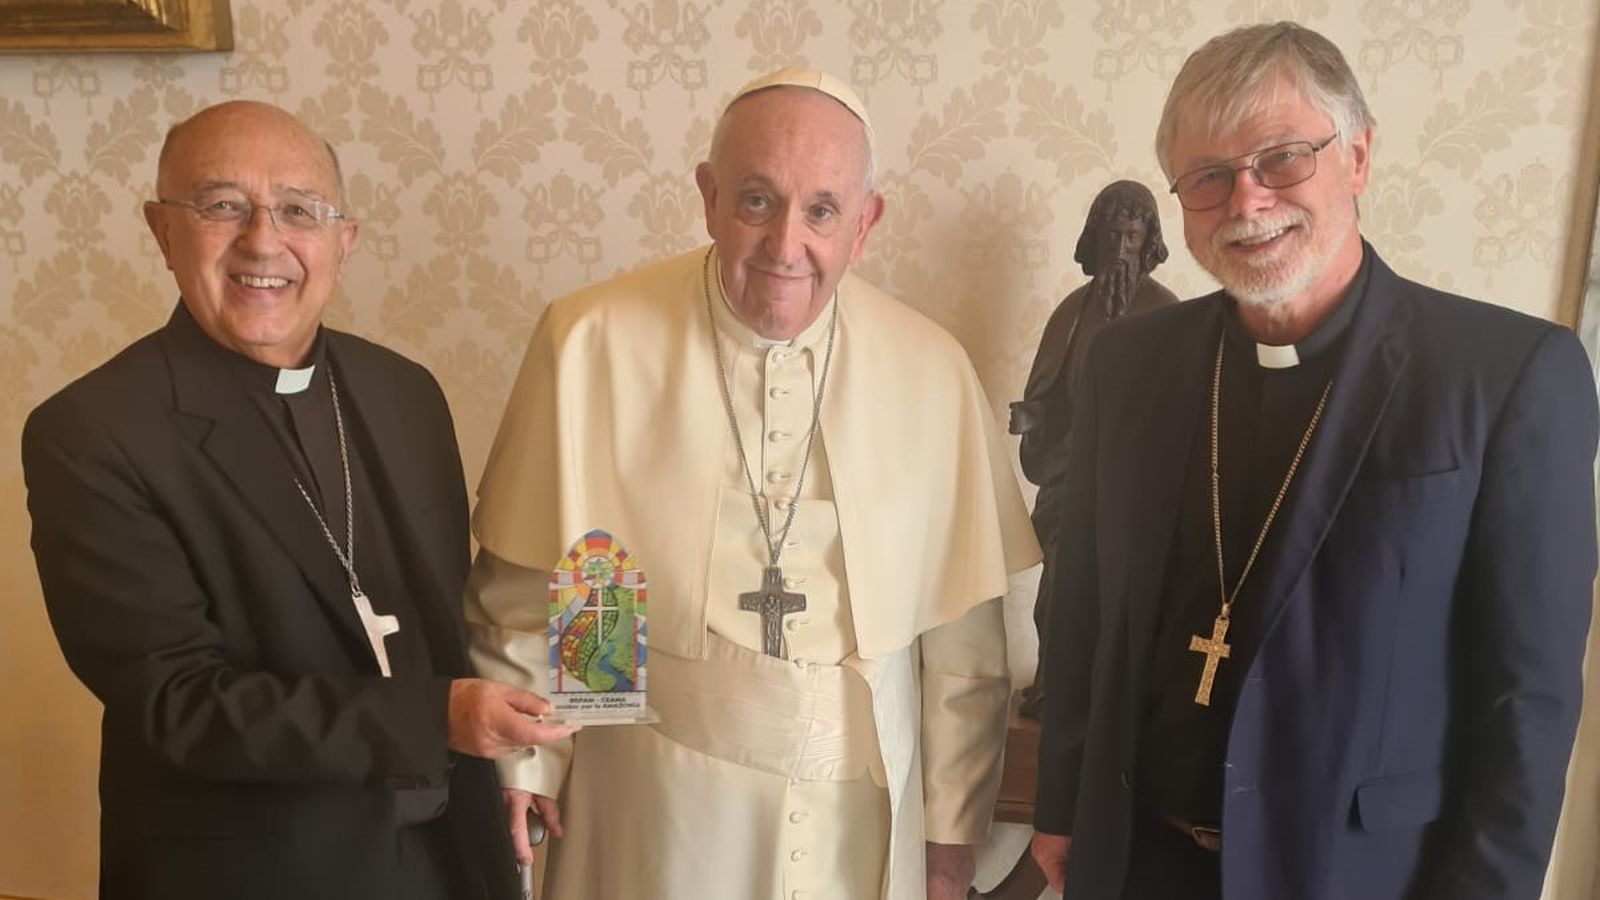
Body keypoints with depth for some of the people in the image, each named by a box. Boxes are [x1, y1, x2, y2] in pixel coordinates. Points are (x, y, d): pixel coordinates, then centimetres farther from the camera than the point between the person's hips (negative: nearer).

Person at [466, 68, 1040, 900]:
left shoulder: (931, 371, -9)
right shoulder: (592, 343, -13)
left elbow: (963, 634, -2)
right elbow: (523, 587, -3)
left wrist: (952, 828, 4)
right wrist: (523, 759, 1)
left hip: (861, 816, 2)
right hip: (654, 815, -1)